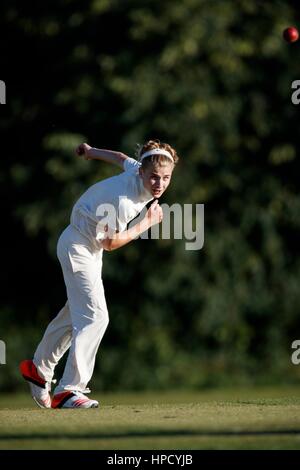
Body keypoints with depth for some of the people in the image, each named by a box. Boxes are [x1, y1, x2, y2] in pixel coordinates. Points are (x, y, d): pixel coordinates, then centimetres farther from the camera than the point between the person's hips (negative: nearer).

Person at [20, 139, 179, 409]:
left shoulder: (140, 170, -10)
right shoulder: (122, 200, -33)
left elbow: (123, 159, 12)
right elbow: (110, 242, -23)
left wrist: (92, 152, 32)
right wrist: (147, 223, -16)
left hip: (90, 248, 10)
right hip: (78, 247, -10)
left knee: (77, 313, 21)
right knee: (95, 316, -20)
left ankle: (38, 369, 39)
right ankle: (68, 390, -23)